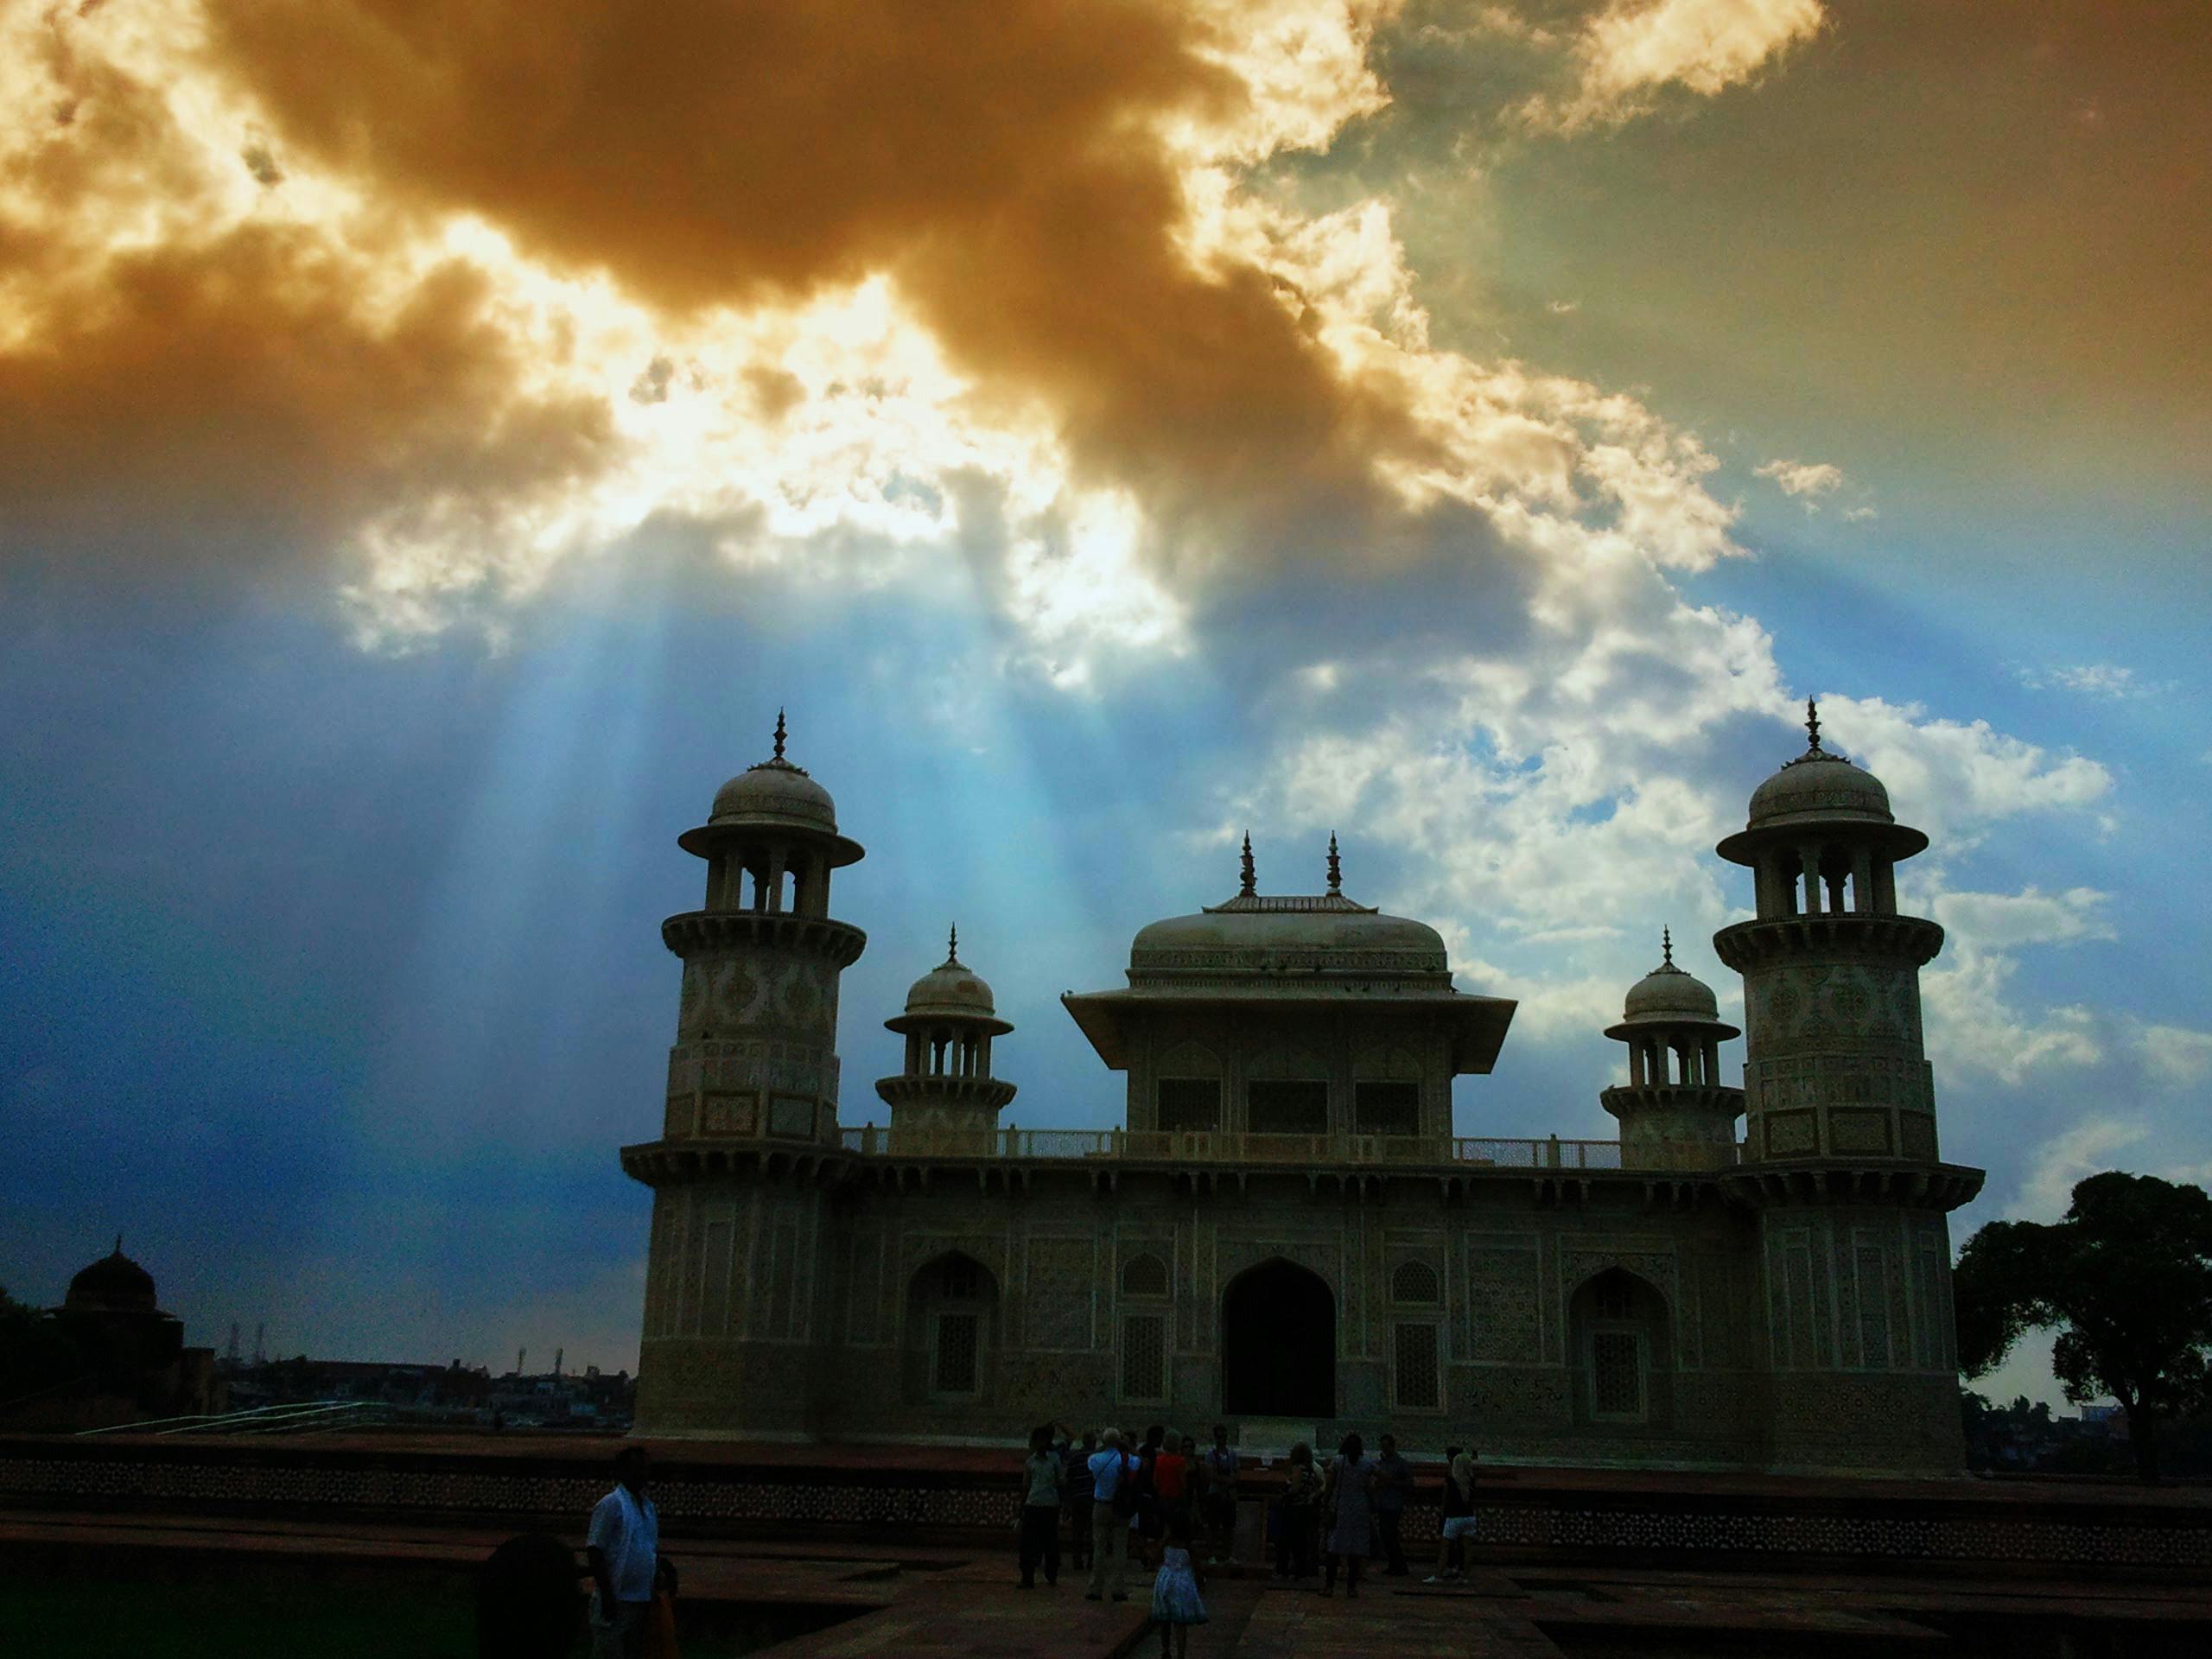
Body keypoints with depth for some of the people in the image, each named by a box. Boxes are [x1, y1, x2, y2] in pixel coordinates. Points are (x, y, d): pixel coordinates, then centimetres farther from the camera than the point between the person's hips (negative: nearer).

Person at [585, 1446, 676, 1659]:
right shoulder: (611, 1505, -12)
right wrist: (607, 1595, -19)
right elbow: (593, 1551, -16)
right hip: (616, 1601, -8)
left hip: (642, 1600, 8)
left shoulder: (648, 1507, 12)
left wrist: (665, 1567, 3)